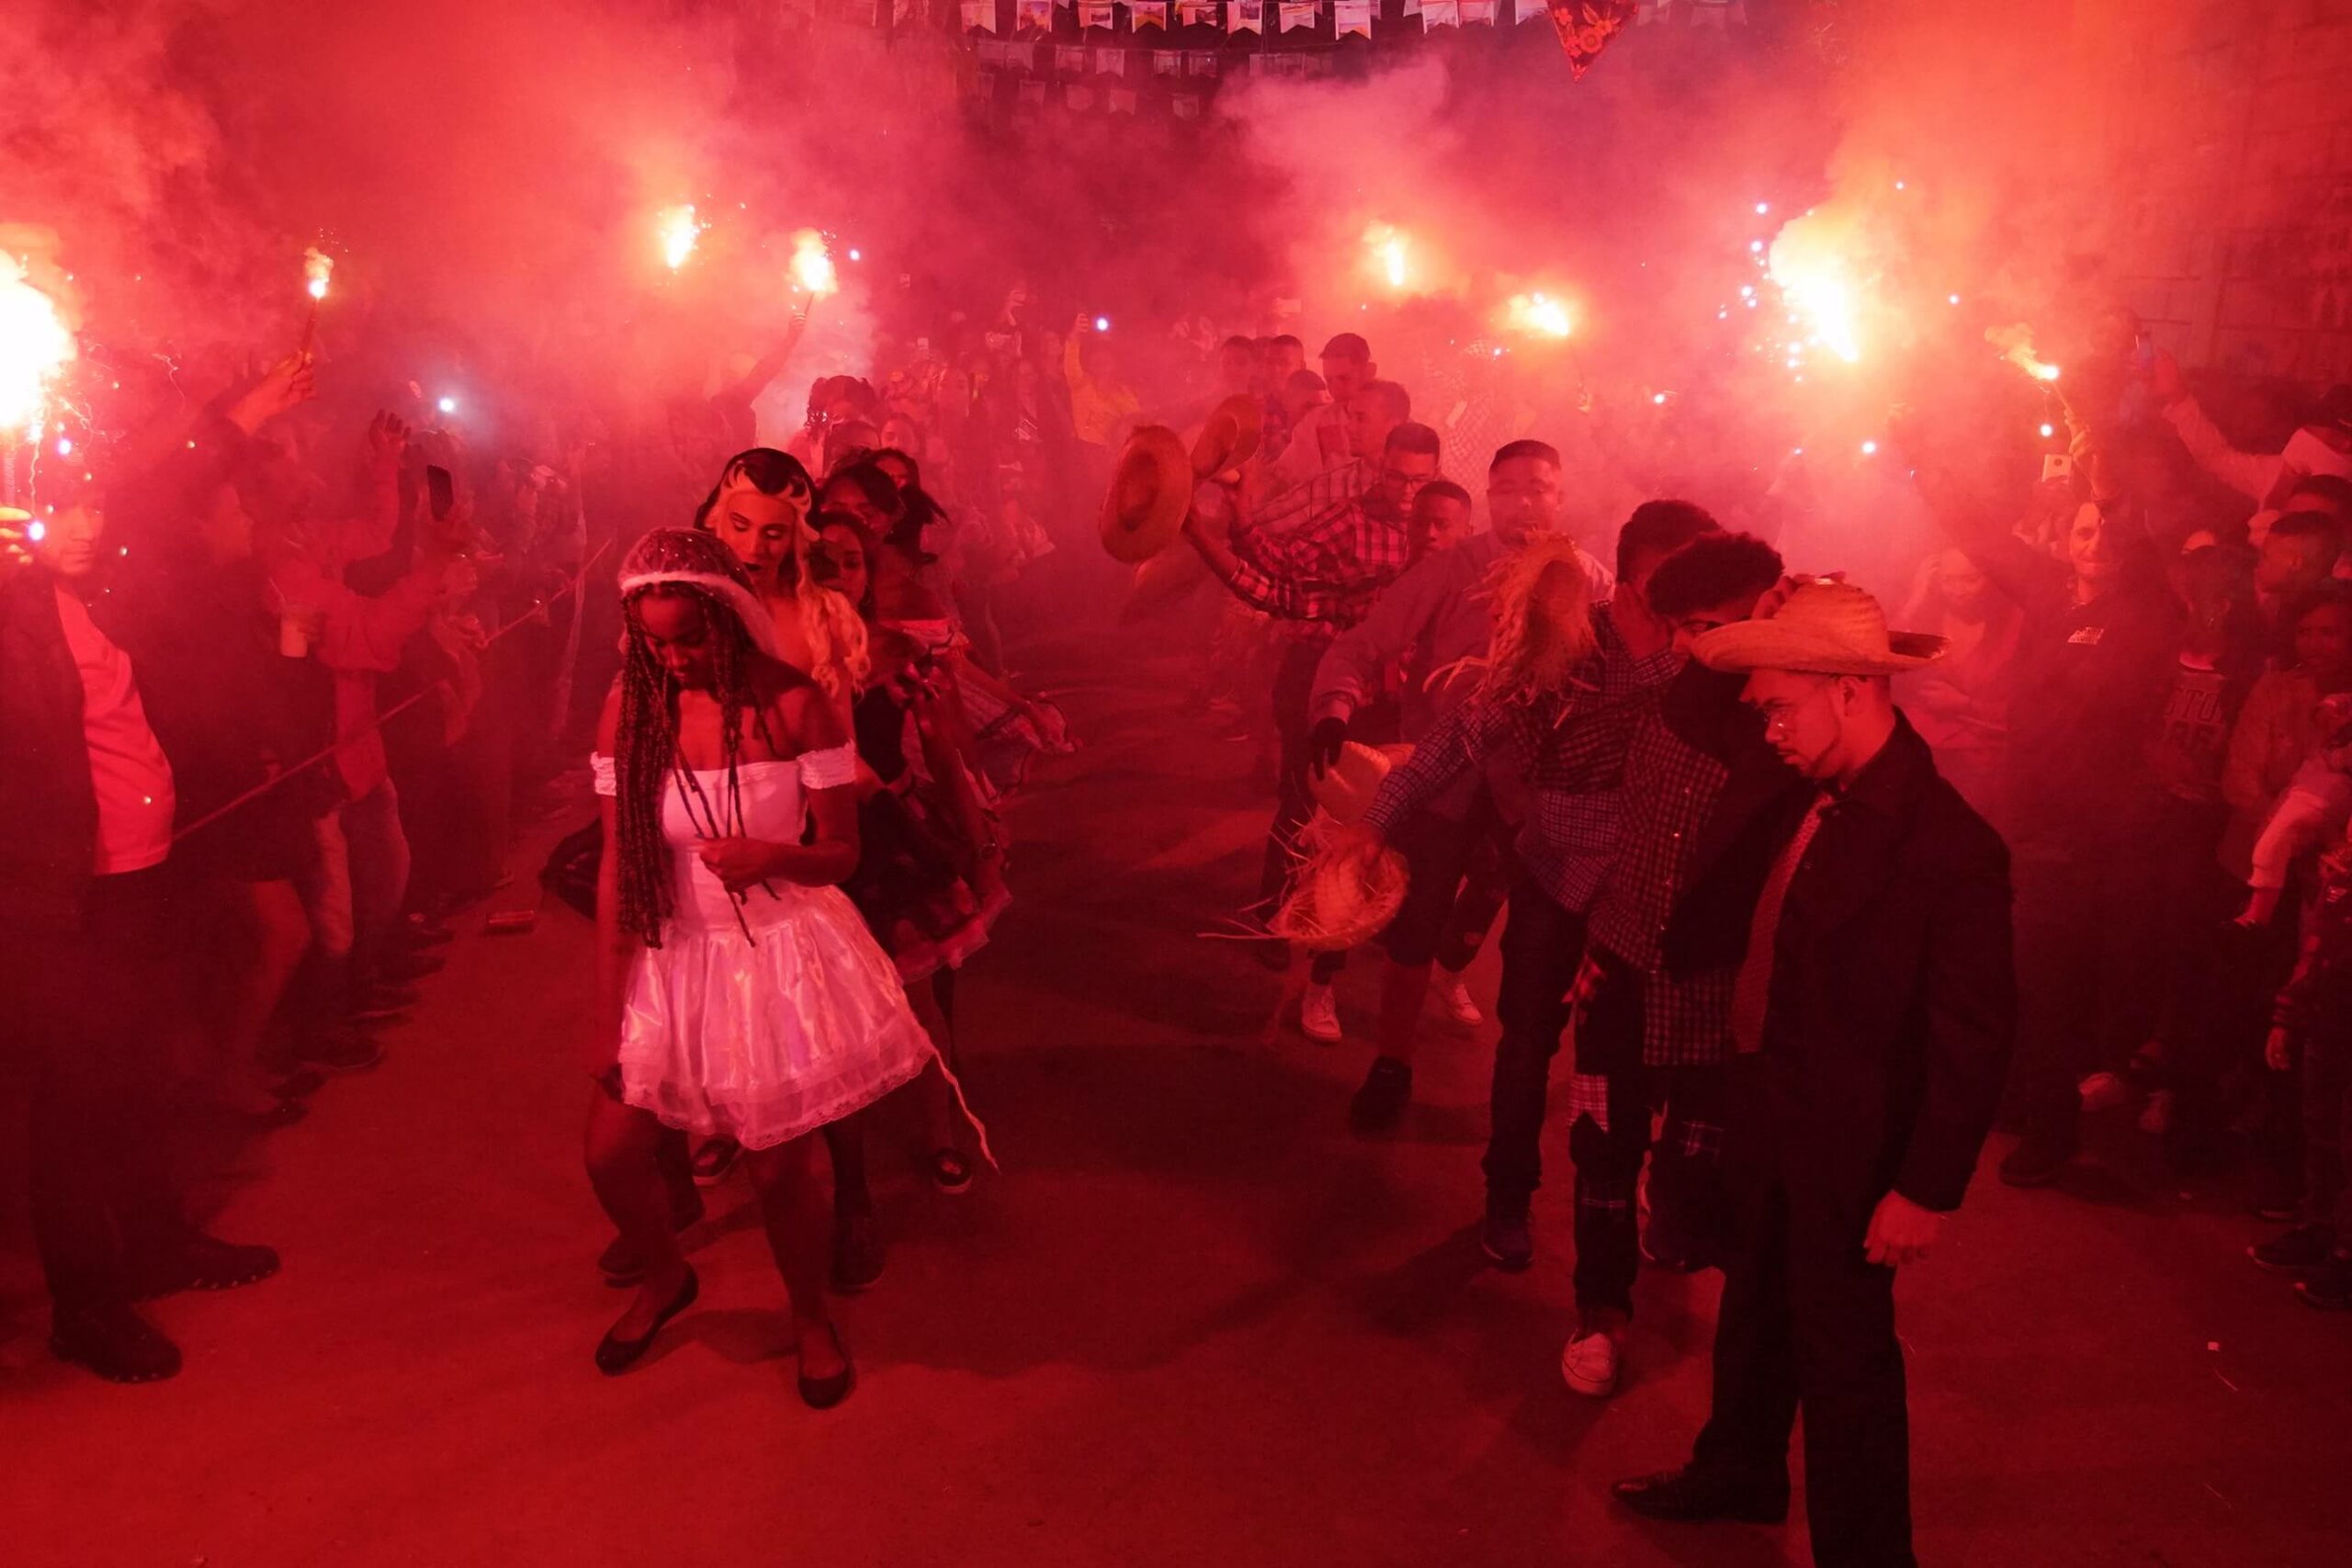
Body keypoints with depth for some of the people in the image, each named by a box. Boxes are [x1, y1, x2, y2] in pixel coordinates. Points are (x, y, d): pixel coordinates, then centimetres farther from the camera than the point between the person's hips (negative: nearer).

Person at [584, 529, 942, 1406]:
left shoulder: (796, 705, -15)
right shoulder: (629, 712, -8)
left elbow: (842, 853, -9)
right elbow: (617, 871, -5)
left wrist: (771, 855, -32)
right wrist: (607, 1022, -4)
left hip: (784, 955, -3)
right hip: (674, 956, 3)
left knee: (780, 1169, 3)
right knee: (611, 1155, 4)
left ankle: (810, 1316, 35)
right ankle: (667, 1278, 38)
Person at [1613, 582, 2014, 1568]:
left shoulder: (1949, 845, -25)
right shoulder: (1807, 798, -3)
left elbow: (1974, 1036, -22)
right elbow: (1733, 911, 16)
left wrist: (1929, 1188, -19)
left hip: (1848, 1148, -8)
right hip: (1767, 1109, 8)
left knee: (1844, 1353, 9)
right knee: (1755, 1303, 25)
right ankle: (1737, 1471, 49)